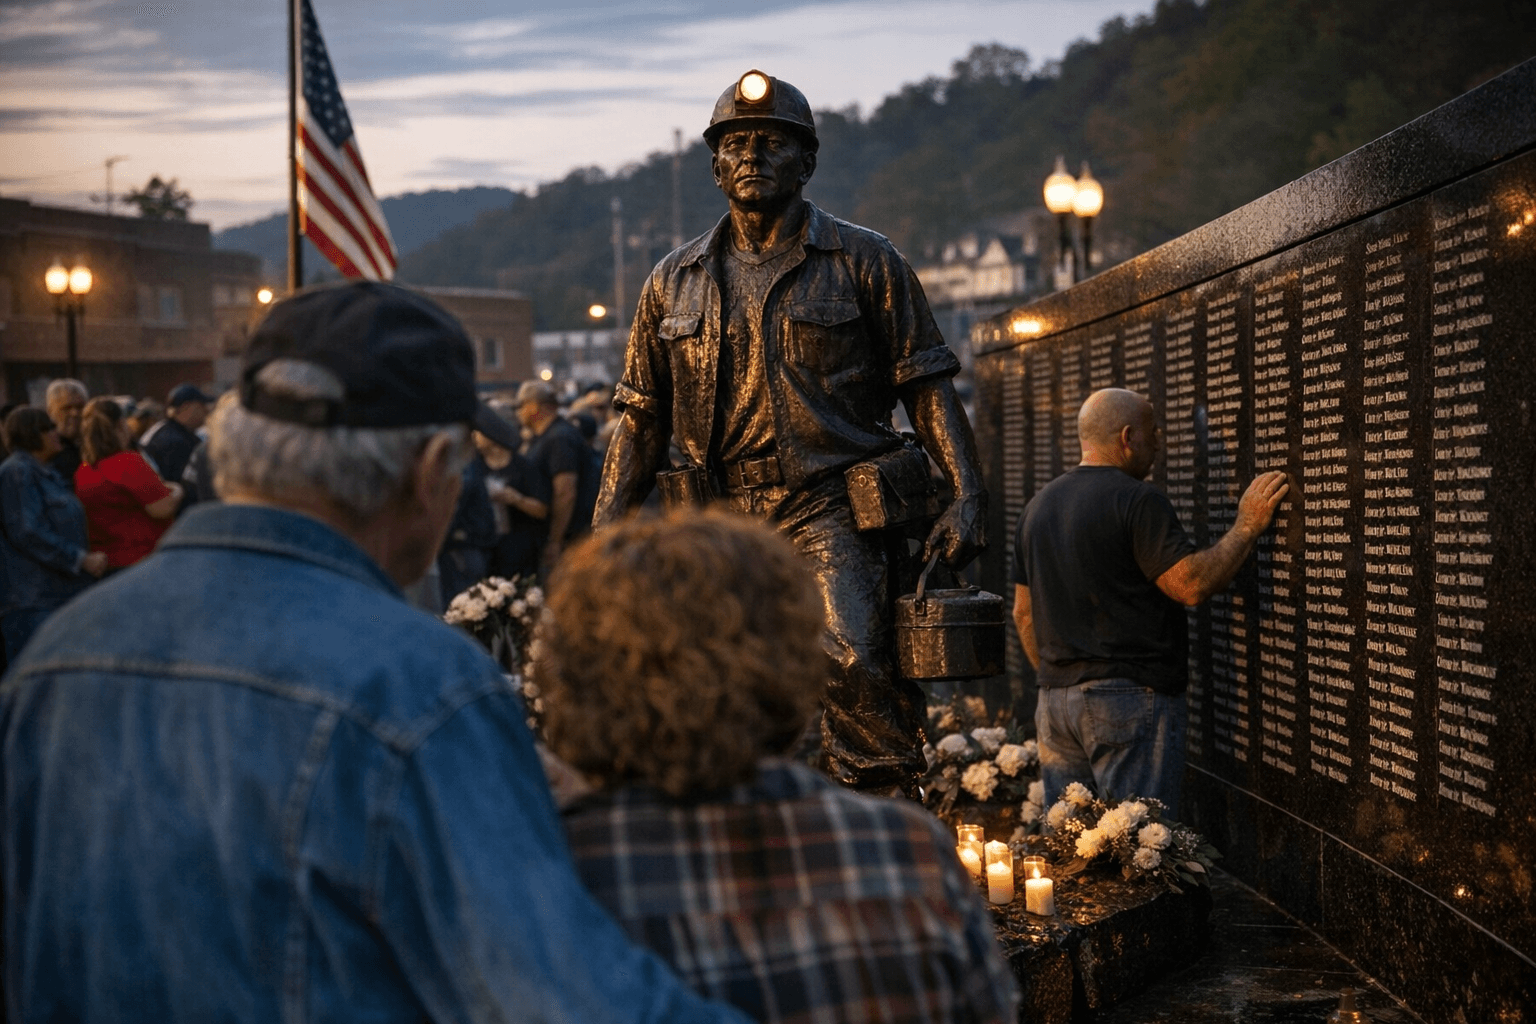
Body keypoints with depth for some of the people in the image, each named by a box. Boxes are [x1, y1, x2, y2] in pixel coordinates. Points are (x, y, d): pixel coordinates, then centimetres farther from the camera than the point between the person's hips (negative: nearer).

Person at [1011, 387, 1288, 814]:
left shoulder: (1038, 507, 14)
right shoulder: (1138, 501, -11)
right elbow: (1191, 585, -16)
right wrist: (1246, 527, -6)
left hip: (1055, 699, 8)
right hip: (1129, 699, -7)